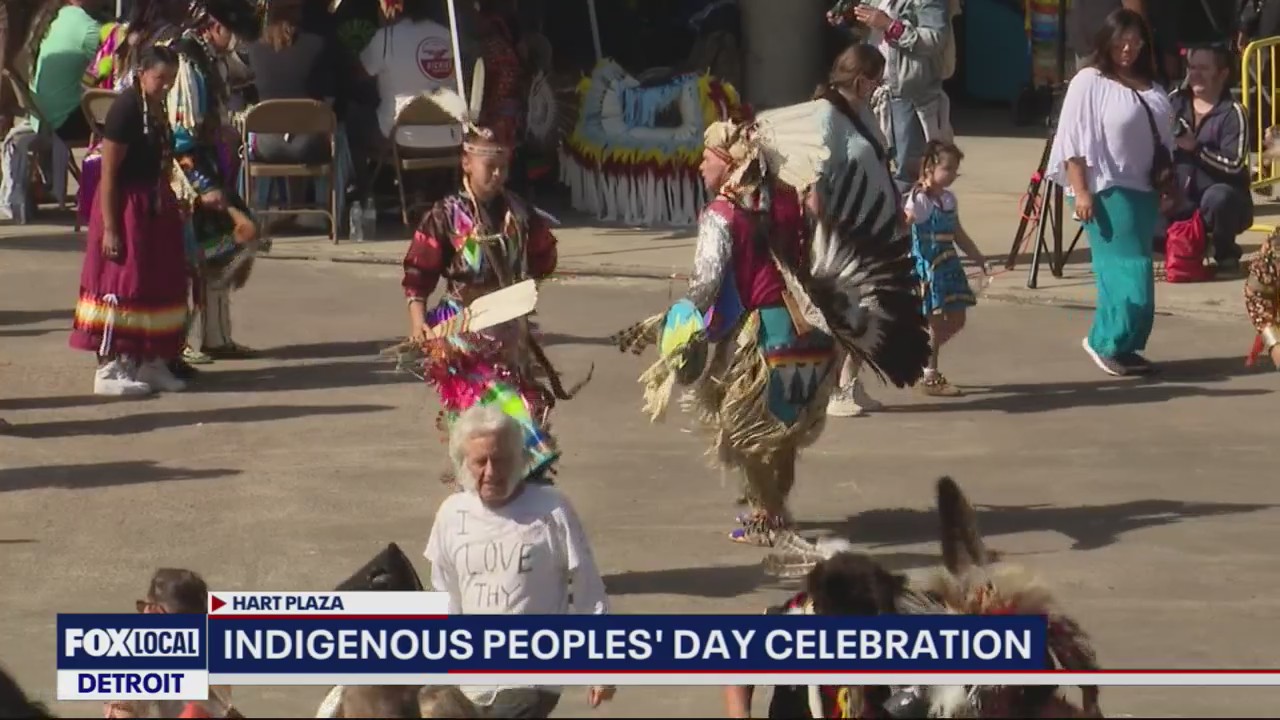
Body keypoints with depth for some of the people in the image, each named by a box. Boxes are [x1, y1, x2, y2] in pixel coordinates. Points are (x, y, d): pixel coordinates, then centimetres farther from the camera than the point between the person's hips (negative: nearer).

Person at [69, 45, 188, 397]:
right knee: (123, 284, -6)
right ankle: (109, 368, 0)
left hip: (155, 207, 9)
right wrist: (109, 227, -21)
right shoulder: (126, 108, -17)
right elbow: (108, 172, -18)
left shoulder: (157, 108, 8)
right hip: (127, 206, -9)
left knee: (160, 283, 11)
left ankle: (150, 362, 20)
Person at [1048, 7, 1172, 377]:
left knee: (1133, 271, 8)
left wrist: (1168, 182, 17)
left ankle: (1120, 345, 16)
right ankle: (1108, 343, 1)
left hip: (1144, 190, 7)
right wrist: (1081, 191, -18)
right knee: (1127, 270, -10)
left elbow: (1162, 138, 20)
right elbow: (1073, 141, -13)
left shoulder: (1149, 86, 12)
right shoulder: (1089, 83, -9)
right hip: (1107, 191, -7)